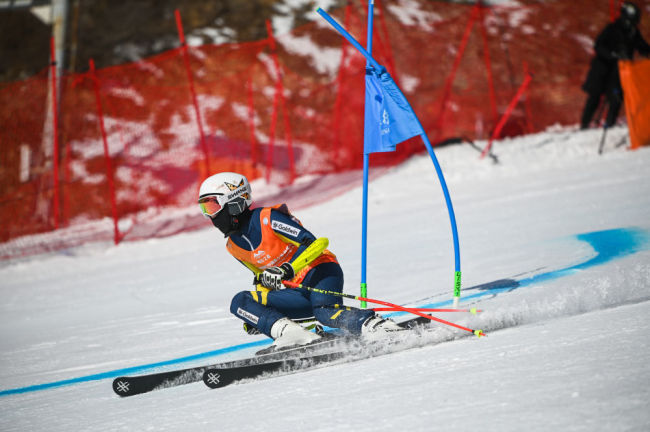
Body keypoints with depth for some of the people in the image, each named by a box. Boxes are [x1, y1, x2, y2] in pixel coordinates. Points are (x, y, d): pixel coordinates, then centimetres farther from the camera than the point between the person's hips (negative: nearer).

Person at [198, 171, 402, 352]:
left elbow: (311, 244, -17)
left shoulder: (267, 217, -10)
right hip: (299, 292, 8)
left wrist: (286, 270, -32)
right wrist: (254, 316, 14)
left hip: (320, 272, -8)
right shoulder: (233, 245, 13)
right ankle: (289, 332, -32)